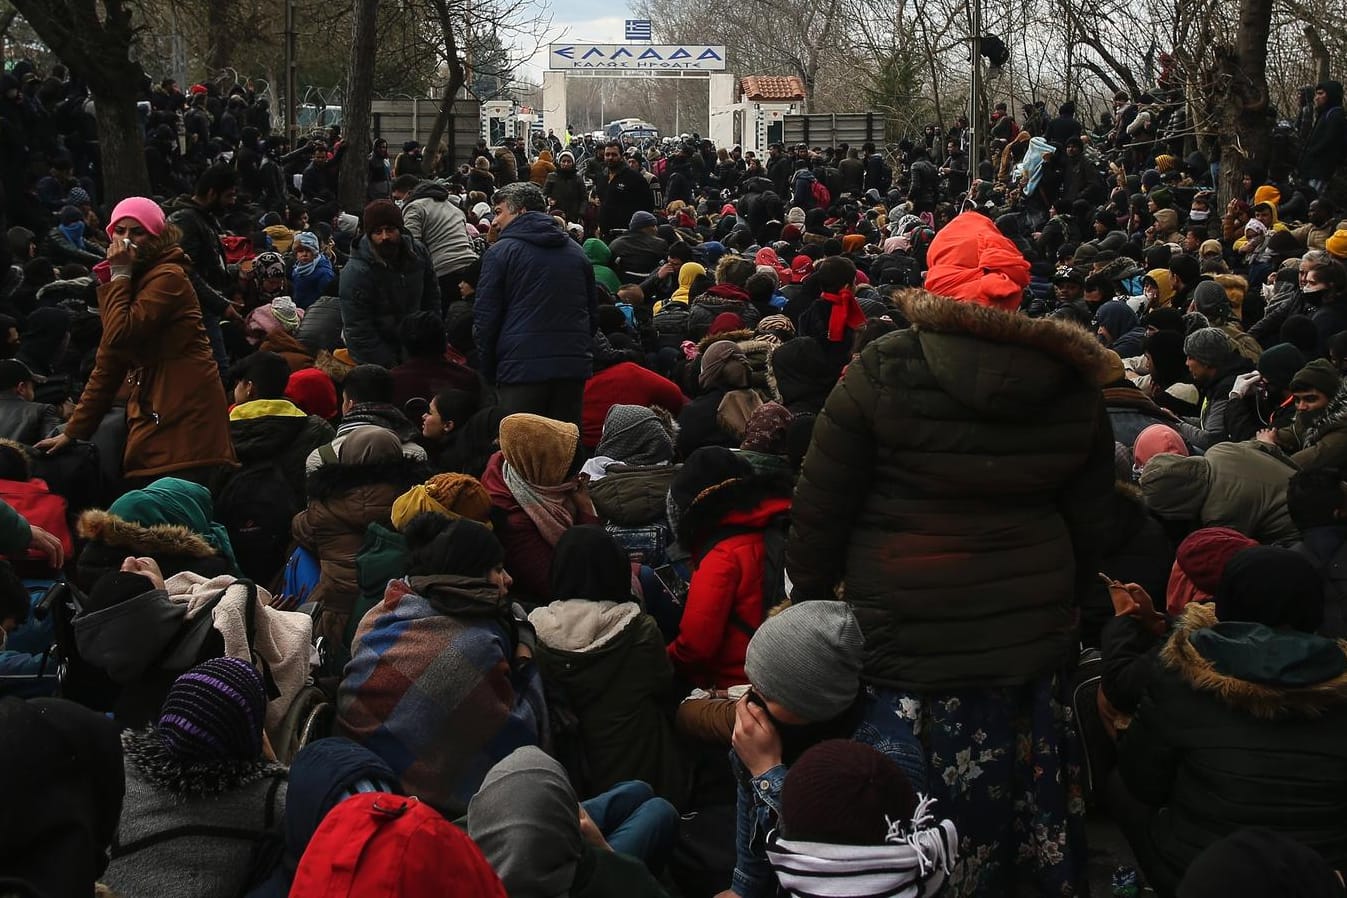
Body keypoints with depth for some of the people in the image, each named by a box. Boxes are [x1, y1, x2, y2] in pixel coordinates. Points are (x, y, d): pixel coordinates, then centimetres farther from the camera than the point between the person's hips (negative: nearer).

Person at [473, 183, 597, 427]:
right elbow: (593, 314, 20)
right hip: (574, 367, 5)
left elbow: (485, 318, -3)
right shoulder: (576, 253, 16)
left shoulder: (500, 252, -1)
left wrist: (487, 372, 5)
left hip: (523, 369, -5)